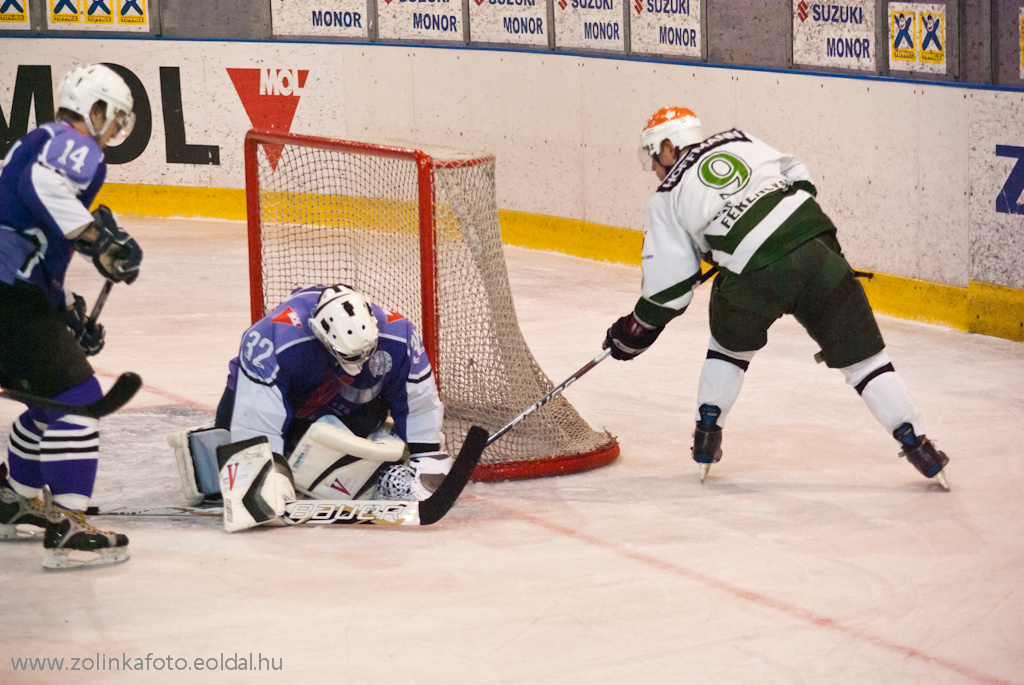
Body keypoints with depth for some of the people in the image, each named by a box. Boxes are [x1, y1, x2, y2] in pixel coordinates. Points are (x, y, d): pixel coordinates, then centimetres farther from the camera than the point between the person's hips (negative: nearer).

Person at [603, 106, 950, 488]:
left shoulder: (668, 199, 14)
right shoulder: (739, 142, 23)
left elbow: (668, 284, 12)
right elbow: (799, 178, 22)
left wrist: (635, 332, 26)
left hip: (754, 280, -2)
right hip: (815, 250, 2)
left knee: (730, 345, 30)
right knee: (859, 355, 9)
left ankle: (707, 437, 31)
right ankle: (915, 443, 4)